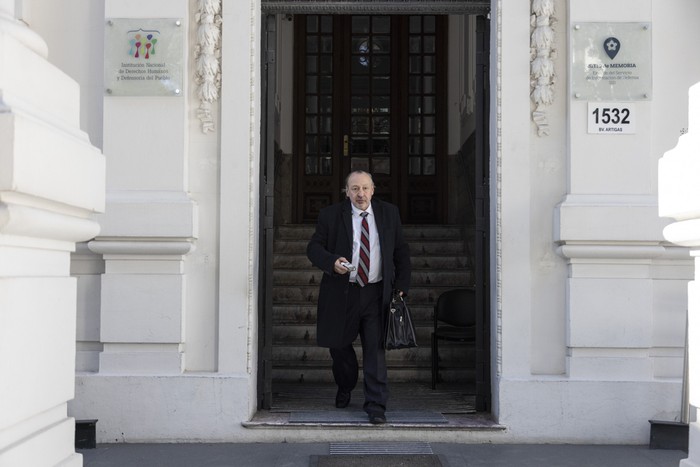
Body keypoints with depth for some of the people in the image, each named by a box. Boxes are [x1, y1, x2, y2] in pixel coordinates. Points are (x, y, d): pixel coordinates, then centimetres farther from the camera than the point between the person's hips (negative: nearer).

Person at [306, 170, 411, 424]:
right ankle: (345, 388, 41)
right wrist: (332, 262, -21)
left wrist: (401, 286, 2)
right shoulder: (330, 215, 0)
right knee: (339, 345, 13)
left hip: (376, 294, 0)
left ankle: (376, 406, 2)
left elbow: (401, 251, 10)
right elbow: (314, 247, -1)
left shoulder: (389, 213, 5)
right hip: (341, 292, 0)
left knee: (375, 349, -5)